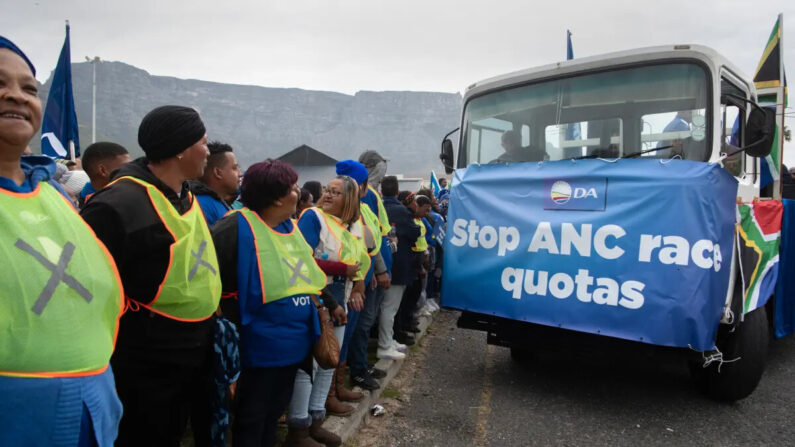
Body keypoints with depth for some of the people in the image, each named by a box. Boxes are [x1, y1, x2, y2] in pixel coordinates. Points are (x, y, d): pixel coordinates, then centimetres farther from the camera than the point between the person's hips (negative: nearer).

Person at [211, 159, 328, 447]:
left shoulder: (291, 227, 9)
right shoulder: (238, 227, -18)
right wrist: (226, 320, -20)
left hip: (293, 340, 8)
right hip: (261, 344, -8)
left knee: (274, 411, 22)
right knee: (252, 416, 9)